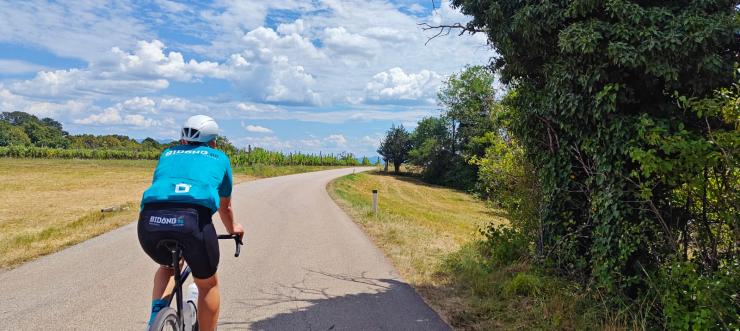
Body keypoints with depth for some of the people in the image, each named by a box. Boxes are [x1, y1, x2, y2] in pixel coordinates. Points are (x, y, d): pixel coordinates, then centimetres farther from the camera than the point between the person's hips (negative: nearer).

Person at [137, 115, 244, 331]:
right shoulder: (220, 158, 28)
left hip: (150, 220, 3)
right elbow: (225, 206, 40)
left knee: (168, 266, 35)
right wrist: (232, 228, 61)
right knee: (208, 284, 23)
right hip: (192, 219, -3)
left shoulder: (168, 154, 33)